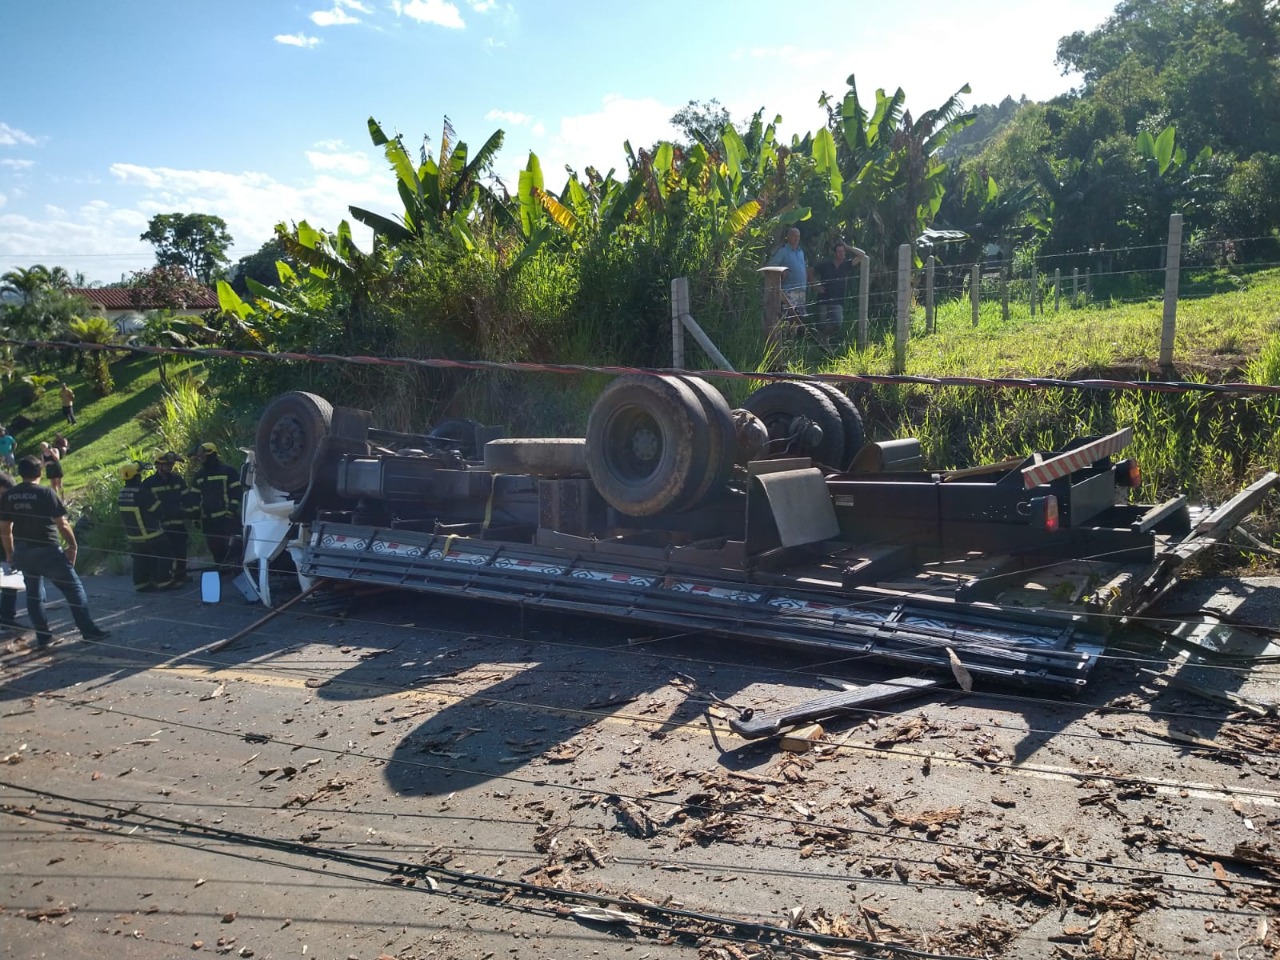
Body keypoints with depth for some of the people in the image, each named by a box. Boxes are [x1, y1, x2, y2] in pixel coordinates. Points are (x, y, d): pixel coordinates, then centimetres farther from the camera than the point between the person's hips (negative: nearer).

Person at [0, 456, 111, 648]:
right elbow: (62, 525, -13)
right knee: (73, 588, 4)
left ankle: (43, 637, 17)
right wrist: (73, 546, -2)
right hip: (47, 550, -5)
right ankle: (89, 630, 4)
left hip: (22, 552, 5)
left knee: (33, 593, 16)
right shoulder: (46, 493, -13)